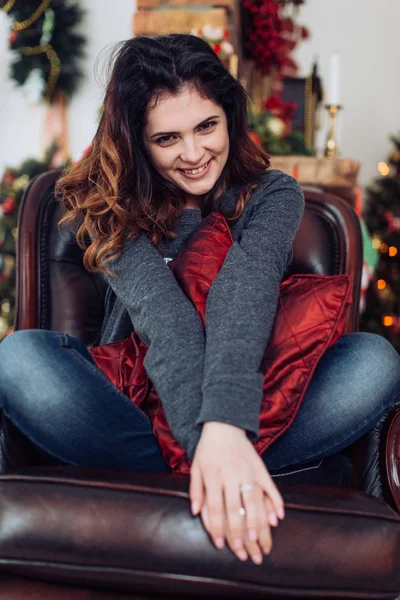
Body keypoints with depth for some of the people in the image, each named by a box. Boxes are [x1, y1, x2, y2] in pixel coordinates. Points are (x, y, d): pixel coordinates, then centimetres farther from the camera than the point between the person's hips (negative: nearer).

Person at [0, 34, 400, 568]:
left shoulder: (273, 196, -2)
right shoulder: (113, 207, -4)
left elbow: (244, 291, -25)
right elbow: (160, 313, -24)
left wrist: (225, 424, -43)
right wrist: (204, 441, -40)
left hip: (251, 410, 1)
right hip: (136, 403, 0)